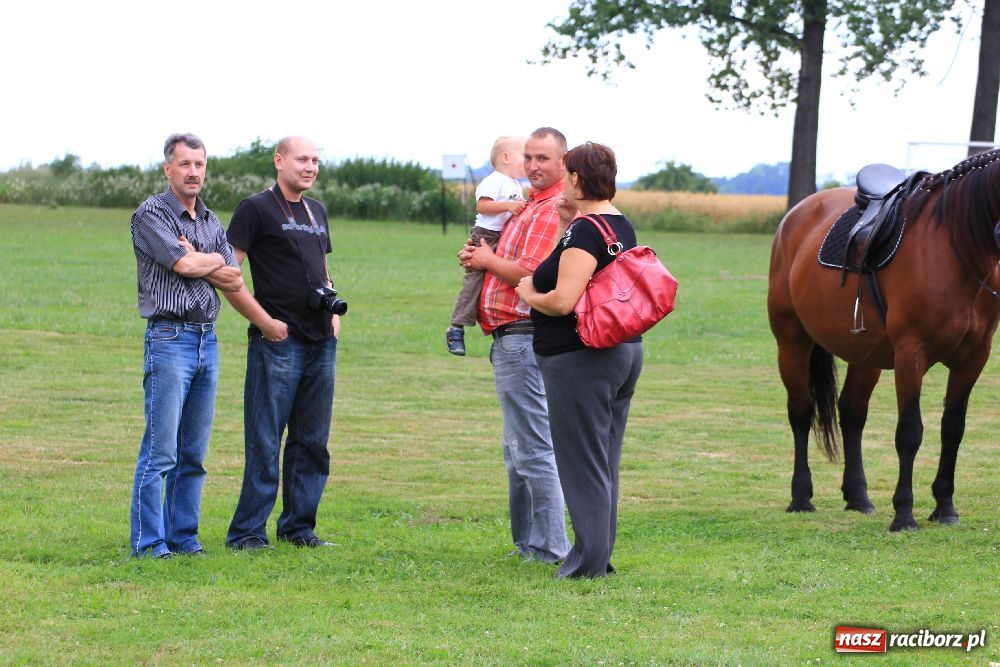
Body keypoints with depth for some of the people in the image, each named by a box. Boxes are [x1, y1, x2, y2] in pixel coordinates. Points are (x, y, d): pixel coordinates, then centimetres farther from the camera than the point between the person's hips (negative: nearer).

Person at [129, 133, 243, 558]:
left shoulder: (211, 222, 16)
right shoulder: (151, 215, -5)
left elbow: (235, 281, 6)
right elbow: (184, 265, -17)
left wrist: (196, 261, -7)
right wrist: (215, 260, 2)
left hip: (207, 341, 7)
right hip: (169, 338, -7)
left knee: (193, 453, 8)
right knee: (160, 451, -9)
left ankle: (183, 536, 14)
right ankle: (148, 543, -7)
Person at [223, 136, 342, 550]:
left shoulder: (317, 212, 18)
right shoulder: (256, 209, -4)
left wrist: (334, 311, 12)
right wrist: (265, 322, -14)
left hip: (321, 343, 7)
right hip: (278, 342, -7)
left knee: (312, 442, 10)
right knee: (264, 442, -6)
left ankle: (299, 527, 18)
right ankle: (247, 532, -2)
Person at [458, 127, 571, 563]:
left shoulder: (554, 211, -14)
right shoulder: (530, 206, 19)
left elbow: (530, 274, -23)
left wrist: (488, 261, -5)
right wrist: (477, 259, 4)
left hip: (524, 339, -11)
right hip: (511, 339, 11)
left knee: (533, 449, -9)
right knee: (517, 449, 16)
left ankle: (549, 549, -7)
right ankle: (528, 543, 22)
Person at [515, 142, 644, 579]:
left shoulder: (583, 233, -18)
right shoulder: (621, 226, 11)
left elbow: (563, 300, -26)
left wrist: (528, 295, -7)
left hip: (580, 358, -10)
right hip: (624, 352, 10)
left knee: (581, 463, -3)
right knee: (604, 463, 15)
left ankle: (589, 561, -1)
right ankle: (599, 555, 21)